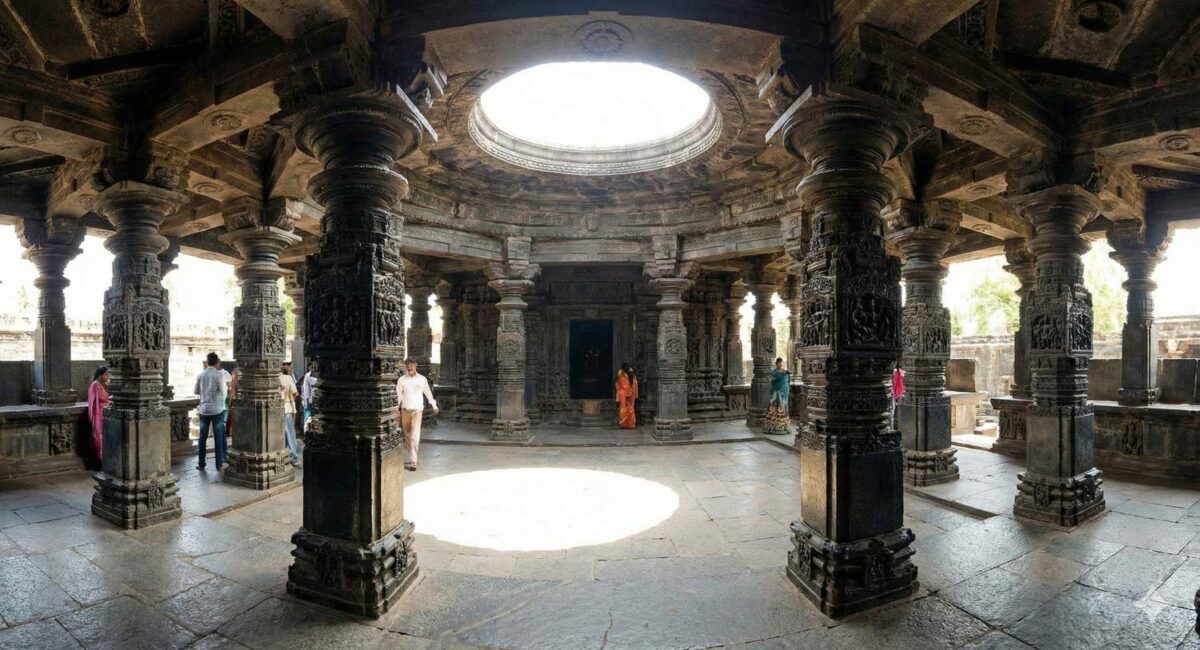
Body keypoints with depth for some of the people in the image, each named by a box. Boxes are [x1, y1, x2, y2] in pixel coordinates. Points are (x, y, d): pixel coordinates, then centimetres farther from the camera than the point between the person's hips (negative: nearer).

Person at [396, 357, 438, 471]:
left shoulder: (422, 379, 4)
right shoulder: (401, 379, 3)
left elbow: (428, 392, 15)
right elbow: (398, 394, 1)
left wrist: (434, 405, 21)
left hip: (417, 410, -2)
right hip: (405, 409, 2)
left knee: (415, 436, -9)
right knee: (407, 434, 8)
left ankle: (412, 462, -11)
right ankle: (412, 457, 23)